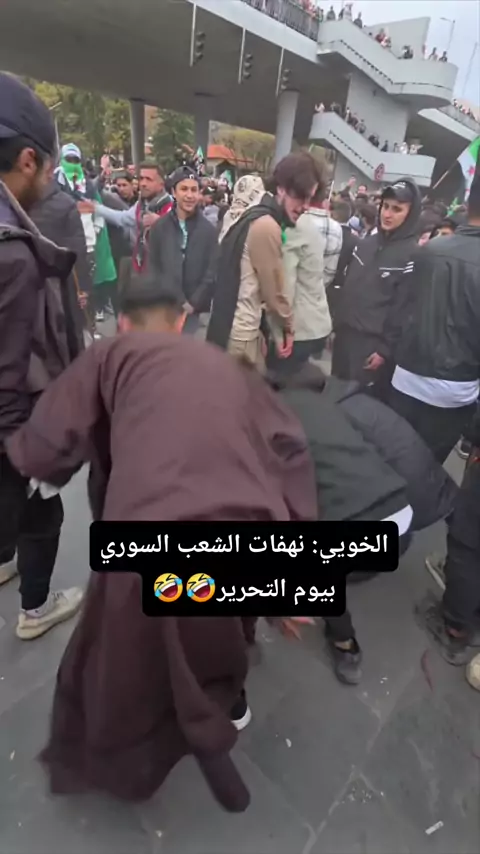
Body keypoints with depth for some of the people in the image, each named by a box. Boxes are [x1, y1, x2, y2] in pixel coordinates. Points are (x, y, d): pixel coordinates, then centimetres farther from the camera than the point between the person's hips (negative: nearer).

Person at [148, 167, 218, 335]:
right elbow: (154, 268, 4)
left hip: (192, 308, -1)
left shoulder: (209, 230, 1)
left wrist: (193, 304, -8)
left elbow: (212, 273, -1)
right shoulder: (160, 226, 3)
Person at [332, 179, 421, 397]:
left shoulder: (413, 254, -9)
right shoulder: (365, 244, 11)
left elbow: (403, 307, -12)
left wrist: (386, 348, -13)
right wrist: (336, 324, 11)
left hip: (374, 342, -6)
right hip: (345, 334, 6)